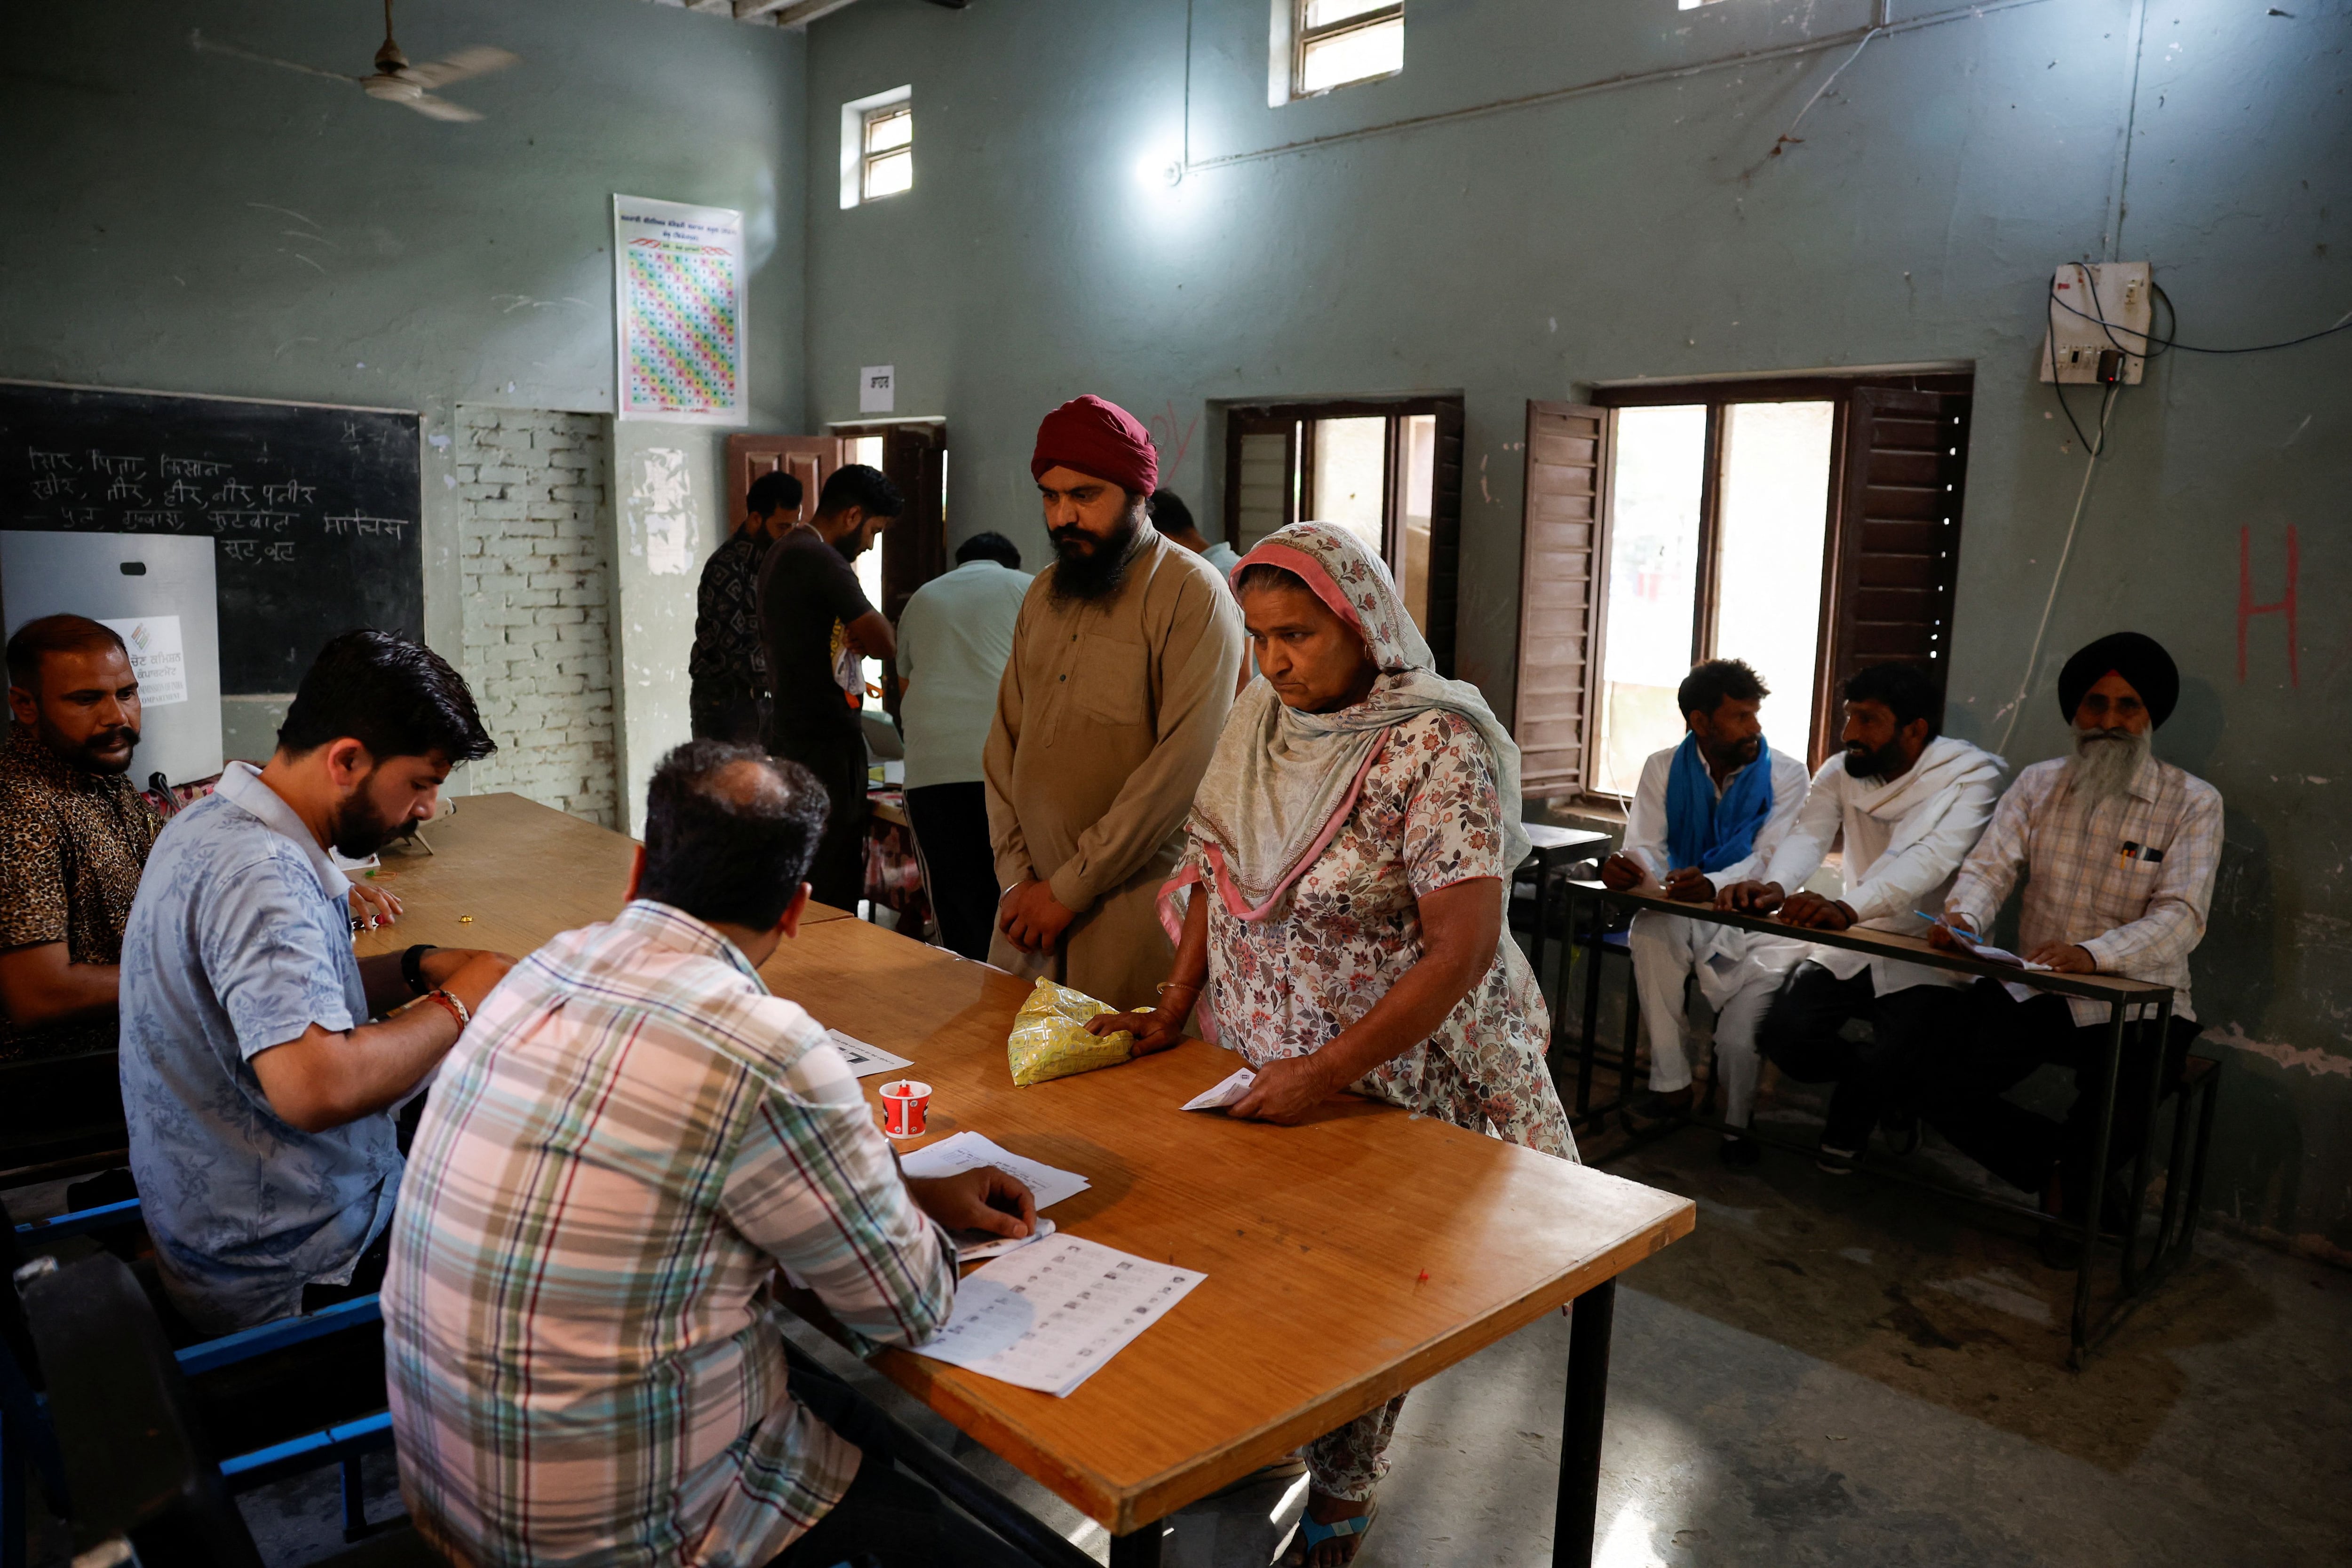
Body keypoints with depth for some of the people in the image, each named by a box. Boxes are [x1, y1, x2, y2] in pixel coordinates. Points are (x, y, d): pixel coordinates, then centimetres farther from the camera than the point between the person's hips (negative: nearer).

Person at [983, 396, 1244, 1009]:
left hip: (1130, 906, -6)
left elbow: (1183, 766, -17)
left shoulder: (1191, 592, -10)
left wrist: (1070, 888, -14)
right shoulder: (1044, 594, 13)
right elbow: (1006, 738, 12)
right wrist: (1016, 874, 0)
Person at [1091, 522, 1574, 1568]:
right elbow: (1215, 869, 8)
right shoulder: (1257, 718, -1)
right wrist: (1174, 1008, -2)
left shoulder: (1436, 749, -21)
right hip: (1251, 1065, 5)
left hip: (1388, 1076, -5)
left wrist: (1324, 1075, -25)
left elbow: (1462, 951, -24)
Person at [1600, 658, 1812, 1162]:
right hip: (1684, 915, 2)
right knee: (1649, 931, -33)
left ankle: (1738, 1121, 2)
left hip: (1756, 922, -2)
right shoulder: (1665, 768, 3)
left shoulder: (1786, 775, -4)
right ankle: (1671, 1084, -22)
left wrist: (1712, 886, -38)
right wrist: (1630, 869, -34)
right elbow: (1646, 848, -6)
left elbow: (1770, 861, -16)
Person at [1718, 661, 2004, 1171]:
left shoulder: (1972, 776, -12)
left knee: (1889, 1058, -28)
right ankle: (1893, 1087, 14)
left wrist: (1849, 909, -48)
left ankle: (1850, 1121, 12)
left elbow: (1931, 858, -29)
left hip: (1925, 958, -4)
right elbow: (1807, 836, -11)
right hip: (1850, 946, 5)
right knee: (1782, 1034, -19)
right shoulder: (1841, 773, 5)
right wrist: (1773, 886, -37)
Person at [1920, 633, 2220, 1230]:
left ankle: (2077, 1185, 9)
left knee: (2112, 1125, -30)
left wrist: (2091, 954, -36)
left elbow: (2181, 916, -16)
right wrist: (1963, 918, -27)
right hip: (2032, 991, 3)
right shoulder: (2038, 784, 8)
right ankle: (2055, 1167, 8)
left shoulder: (2193, 803, -3)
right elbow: (1988, 867, -2)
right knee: (1938, 1083, -19)